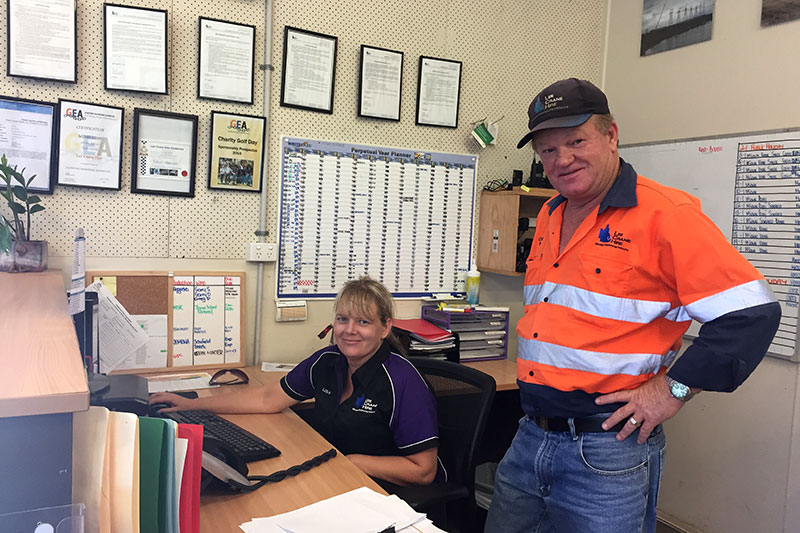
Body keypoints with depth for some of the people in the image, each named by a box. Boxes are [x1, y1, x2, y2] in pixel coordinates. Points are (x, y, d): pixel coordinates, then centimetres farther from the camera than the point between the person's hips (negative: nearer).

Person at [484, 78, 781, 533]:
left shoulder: (665, 214, -14)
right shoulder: (550, 216, 10)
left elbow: (751, 312, -17)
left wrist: (673, 389, -17)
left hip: (608, 449, -7)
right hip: (531, 438, 7)